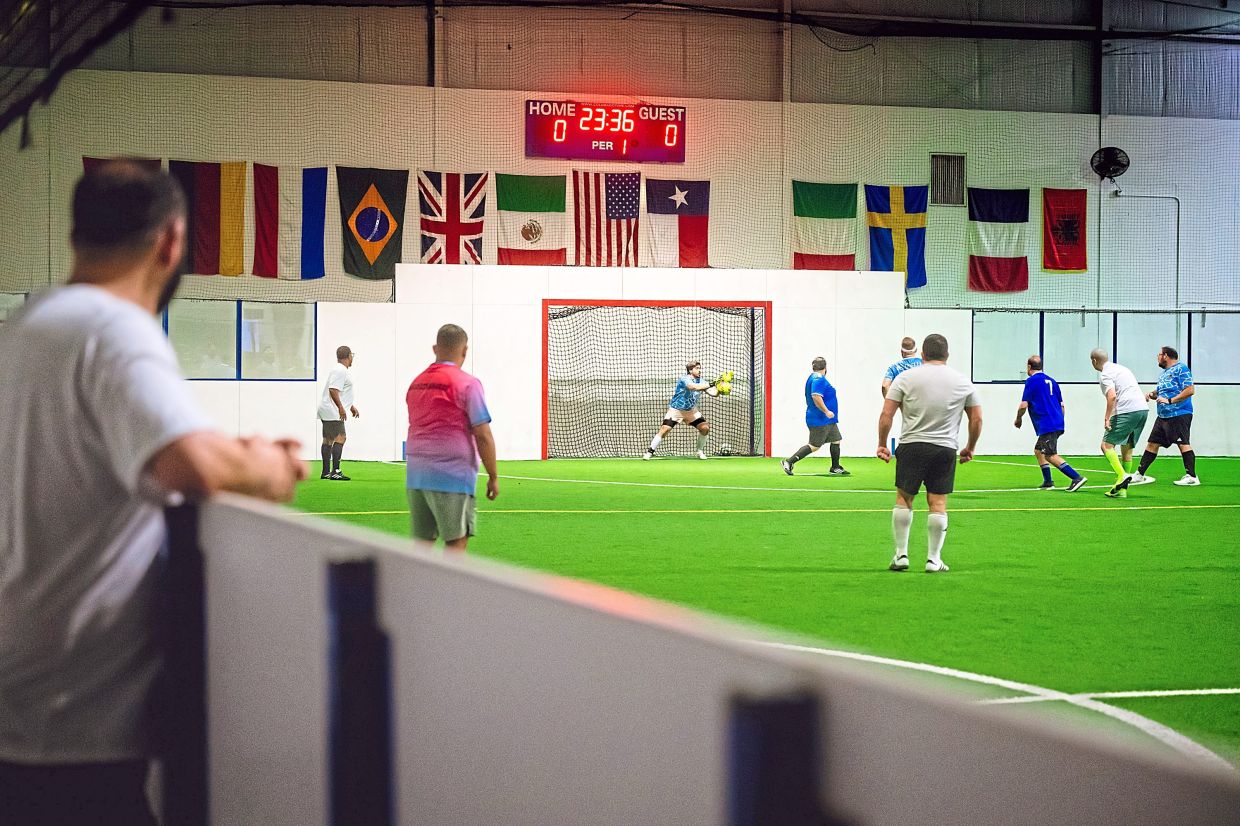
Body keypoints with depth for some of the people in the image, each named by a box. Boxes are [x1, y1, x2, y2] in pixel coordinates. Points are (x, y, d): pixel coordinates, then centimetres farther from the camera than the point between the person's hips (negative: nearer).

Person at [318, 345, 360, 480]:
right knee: (340, 438, -15)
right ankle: (335, 471, -21)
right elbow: (333, 390, -24)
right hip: (332, 412, -11)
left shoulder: (342, 370, 20)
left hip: (327, 411, 11)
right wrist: (341, 408, -25)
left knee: (328, 440, 12)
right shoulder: (340, 371, -15)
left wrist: (351, 407, 33)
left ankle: (326, 472, 16)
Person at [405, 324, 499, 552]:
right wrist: (493, 476, -2)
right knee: (456, 542, -3)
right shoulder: (467, 384, -8)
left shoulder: (416, 383, 13)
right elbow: (483, 436, -9)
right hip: (451, 477, -6)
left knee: (422, 542, 10)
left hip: (415, 476, 6)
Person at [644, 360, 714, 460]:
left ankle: (700, 451, 11)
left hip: (691, 411, 6)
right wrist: (710, 384, -49)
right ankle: (649, 452, -4)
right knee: (664, 430, -17)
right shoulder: (684, 379, -22)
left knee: (705, 428, -9)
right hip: (676, 410, -6)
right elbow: (694, 387, -42)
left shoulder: (700, 380, -3)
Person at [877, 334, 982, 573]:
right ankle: (933, 560, 5)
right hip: (945, 449, 1)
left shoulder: (906, 378, 3)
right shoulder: (962, 382, 8)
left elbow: (886, 414, -2)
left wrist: (882, 444, 8)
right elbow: (977, 419, 11)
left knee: (904, 498, 10)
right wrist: (970, 447, 23)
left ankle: (901, 555, 8)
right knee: (938, 503, 4)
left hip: (911, 446, -1)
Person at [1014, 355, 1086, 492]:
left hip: (1046, 425, -9)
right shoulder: (1051, 381, 18)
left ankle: (1077, 477, -22)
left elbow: (1024, 405, -9)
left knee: (1051, 455, -11)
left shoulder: (1032, 381, -5)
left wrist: (1018, 418, 9)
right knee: (1038, 450, 20)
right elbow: (1061, 405, 20)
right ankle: (1047, 482, 16)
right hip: (1057, 424, 9)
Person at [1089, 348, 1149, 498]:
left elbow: (1112, 396, -18)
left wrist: (1107, 418, -18)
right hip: (1143, 409, 8)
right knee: (1127, 448, 14)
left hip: (1127, 411, -8)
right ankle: (1122, 490, 13)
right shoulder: (1121, 368, 24)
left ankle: (1122, 475, -22)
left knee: (1107, 445, -3)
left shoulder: (1105, 374, -3)